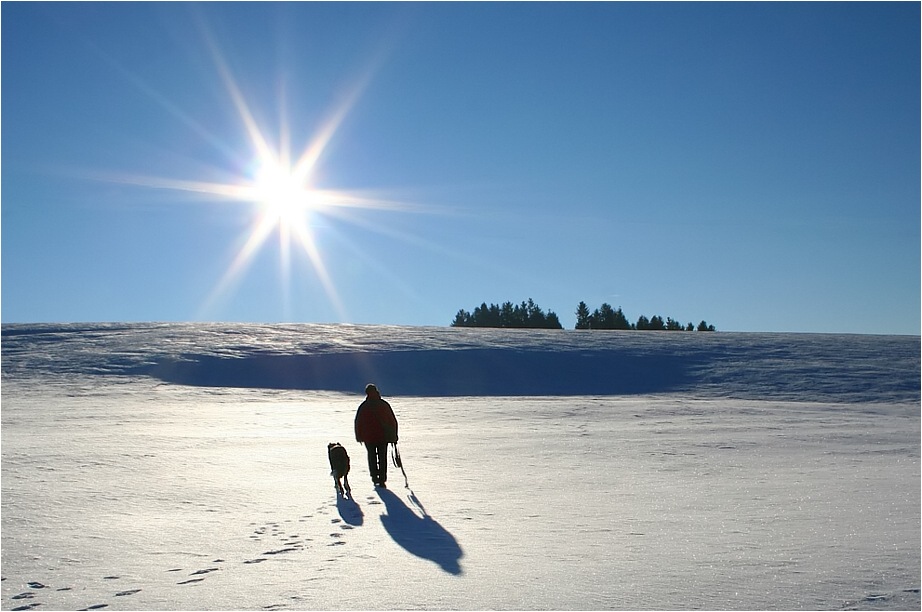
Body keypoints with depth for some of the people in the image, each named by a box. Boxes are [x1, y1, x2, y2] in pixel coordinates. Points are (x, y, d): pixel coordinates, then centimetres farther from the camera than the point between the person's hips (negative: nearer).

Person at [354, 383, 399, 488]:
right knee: (382, 457, 9)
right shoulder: (384, 405, -3)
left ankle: (375, 478, 15)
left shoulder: (363, 407, -7)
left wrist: (359, 436, 8)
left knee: (372, 457, 17)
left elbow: (358, 422, -3)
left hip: (368, 437, -1)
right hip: (383, 436, 1)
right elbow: (393, 421, -1)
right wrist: (394, 436, 6)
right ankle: (382, 480, 3)